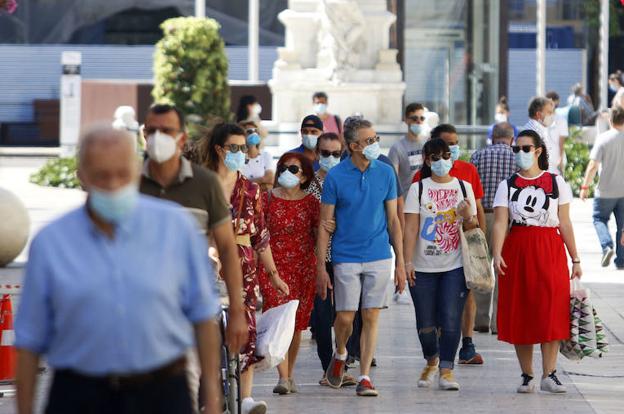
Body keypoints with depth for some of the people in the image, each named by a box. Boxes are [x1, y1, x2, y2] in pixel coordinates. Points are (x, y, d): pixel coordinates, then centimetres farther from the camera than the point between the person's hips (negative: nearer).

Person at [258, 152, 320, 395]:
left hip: (304, 267, 2)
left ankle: (289, 374, 22)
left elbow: (319, 236, 10)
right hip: (274, 265, -2)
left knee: (297, 323, 7)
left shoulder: (310, 202, 5)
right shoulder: (267, 199, 2)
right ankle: (283, 377, -19)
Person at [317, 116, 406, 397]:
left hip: (379, 257, 2)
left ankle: (364, 377, 6)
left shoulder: (385, 173, 3)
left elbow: (393, 219, 8)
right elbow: (325, 224, -1)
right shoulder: (335, 177, -4)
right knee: (345, 318, 0)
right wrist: (320, 268, -4)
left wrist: (400, 262, 5)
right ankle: (340, 355, 31)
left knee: (371, 317, 0)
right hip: (346, 257, -2)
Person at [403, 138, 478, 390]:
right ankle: (431, 361, 29)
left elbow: (473, 230, 12)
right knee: (426, 322, 4)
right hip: (424, 267, 0)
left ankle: (447, 369, -2)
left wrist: (468, 217, -11)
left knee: (451, 319, -10)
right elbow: (411, 228, -2)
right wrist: (407, 262, -11)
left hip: (455, 267, 0)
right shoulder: (418, 189, 3)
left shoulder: (463, 187, 8)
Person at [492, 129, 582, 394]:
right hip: (517, 250, 1)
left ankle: (549, 375, -7)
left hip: (550, 251, -1)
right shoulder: (507, 186, 7)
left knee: (551, 311, -9)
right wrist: (497, 254, -19)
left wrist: (575, 258, 2)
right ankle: (527, 376, 9)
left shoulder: (556, 182, 6)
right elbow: (500, 223, -4)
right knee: (519, 313, 1)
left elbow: (565, 223, 6)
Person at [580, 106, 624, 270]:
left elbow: (593, 166, -13)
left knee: (600, 218, 14)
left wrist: (585, 186, -5)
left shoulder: (603, 139, -10)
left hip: (606, 191, -3)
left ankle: (607, 245, -10)